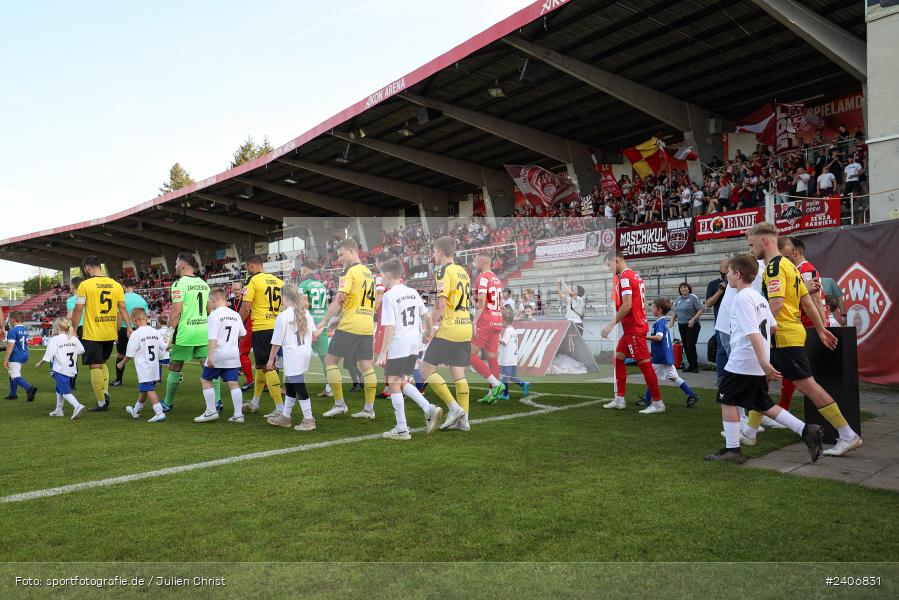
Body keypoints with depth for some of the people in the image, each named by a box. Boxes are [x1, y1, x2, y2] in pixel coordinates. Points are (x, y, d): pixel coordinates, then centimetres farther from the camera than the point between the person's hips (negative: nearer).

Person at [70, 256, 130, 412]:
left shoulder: (85, 285, -9)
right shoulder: (116, 285, 4)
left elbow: (78, 309, -10)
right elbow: (122, 308, 2)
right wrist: (128, 327, 4)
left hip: (92, 334, -5)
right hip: (110, 334, 5)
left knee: (95, 367, 3)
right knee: (102, 362, 23)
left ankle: (102, 403, 7)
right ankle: (105, 392, 9)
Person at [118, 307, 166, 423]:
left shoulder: (136, 334, -13)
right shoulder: (156, 332, 4)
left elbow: (129, 354, -8)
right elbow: (165, 347, 6)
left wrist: (121, 364, 8)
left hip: (144, 369, -7)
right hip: (154, 368, 7)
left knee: (149, 389, -9)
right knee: (143, 390, 21)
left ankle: (159, 413, -19)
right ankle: (136, 411, 39)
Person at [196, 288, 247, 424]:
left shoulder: (215, 314, -9)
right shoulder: (236, 315, 10)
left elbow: (212, 338, -18)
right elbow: (243, 334, 21)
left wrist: (210, 355, -22)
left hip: (218, 355, -6)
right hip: (234, 355, 6)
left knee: (205, 380, 10)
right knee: (233, 383, 4)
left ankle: (211, 411, 9)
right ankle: (238, 414, 1)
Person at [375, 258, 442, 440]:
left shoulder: (388, 296, -12)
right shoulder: (413, 293, 9)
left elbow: (390, 328, -17)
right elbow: (427, 317, 13)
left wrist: (383, 353, -13)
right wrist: (429, 333, 30)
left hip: (397, 347, -7)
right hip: (414, 345, 7)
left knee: (394, 384, 4)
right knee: (403, 383, 18)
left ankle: (402, 429, 7)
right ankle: (429, 409, 3)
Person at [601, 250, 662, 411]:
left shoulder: (624, 277, -14)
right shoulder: (636, 276, 15)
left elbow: (626, 305, -22)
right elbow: (643, 304, 19)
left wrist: (610, 325, -17)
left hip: (634, 328, -10)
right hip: (638, 325, 10)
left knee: (644, 364, -4)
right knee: (618, 358, 12)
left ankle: (658, 402, 4)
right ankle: (619, 400, 14)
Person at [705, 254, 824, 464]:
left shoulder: (742, 299, -15)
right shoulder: (759, 297, 14)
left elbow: (753, 332, -23)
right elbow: (771, 327, 18)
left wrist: (763, 362, -28)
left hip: (741, 363, -9)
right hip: (758, 365, 9)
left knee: (727, 401, 3)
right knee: (762, 404, 16)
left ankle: (732, 449, 6)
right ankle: (805, 430, 10)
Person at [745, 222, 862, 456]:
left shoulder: (774, 267, -14)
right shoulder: (788, 265, 16)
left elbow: (776, 303, -26)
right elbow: (807, 301, 18)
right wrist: (821, 329, 21)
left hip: (785, 337, -10)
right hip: (781, 338, 10)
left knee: (807, 384, -5)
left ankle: (848, 436, 2)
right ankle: (750, 432, 20)